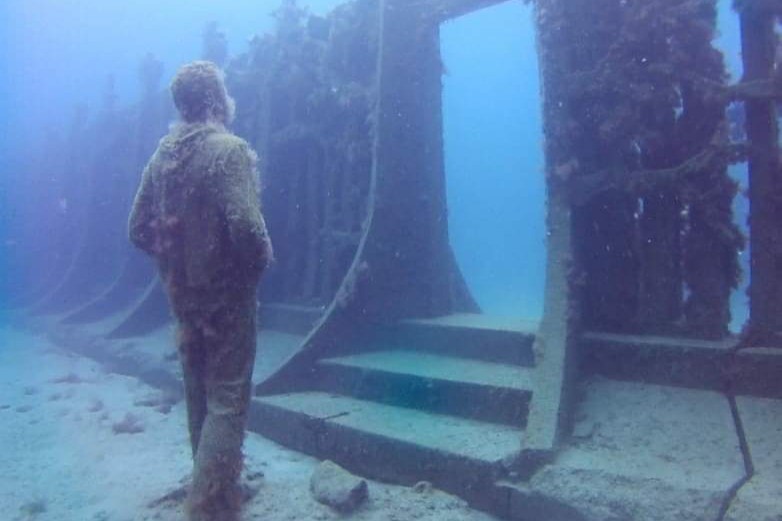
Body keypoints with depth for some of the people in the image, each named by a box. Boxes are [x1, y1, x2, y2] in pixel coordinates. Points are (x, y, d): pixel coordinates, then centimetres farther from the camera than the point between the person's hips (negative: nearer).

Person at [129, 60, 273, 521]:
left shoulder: (162, 154, 7)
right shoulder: (229, 149, -14)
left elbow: (139, 229, 9)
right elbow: (245, 224, -26)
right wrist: (262, 260, -9)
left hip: (182, 294, 8)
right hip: (226, 293, -7)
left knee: (200, 395, 20)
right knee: (228, 399, 1)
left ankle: (214, 484, 39)